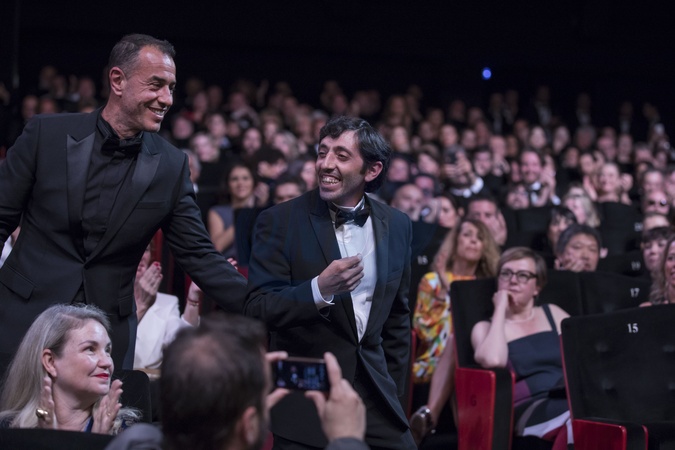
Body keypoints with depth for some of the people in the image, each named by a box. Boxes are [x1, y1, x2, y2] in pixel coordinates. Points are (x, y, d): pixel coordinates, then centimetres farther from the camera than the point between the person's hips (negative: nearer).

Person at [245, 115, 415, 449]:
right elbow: (256, 309, -12)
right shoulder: (279, 221, -6)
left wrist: (394, 392, 15)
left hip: (375, 401, 3)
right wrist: (319, 289, -26)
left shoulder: (396, 226, 6)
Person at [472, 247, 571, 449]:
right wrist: (500, 310, -1)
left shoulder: (552, 313, 24)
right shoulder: (486, 327, 12)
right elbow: (493, 361, -12)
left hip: (574, 398, 4)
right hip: (531, 410, -4)